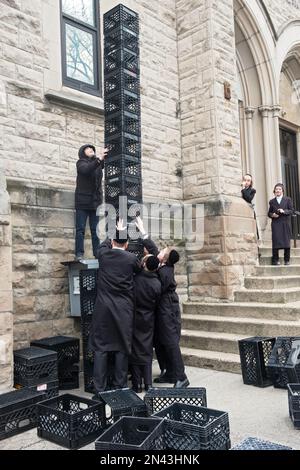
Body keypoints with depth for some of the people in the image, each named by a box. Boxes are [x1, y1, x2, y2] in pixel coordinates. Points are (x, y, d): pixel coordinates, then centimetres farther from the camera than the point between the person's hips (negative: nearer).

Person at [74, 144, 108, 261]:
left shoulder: (98, 163, 17)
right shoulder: (81, 163, 1)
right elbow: (86, 170, -18)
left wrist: (106, 158, -14)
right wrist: (99, 159, -30)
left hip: (96, 201, 4)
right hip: (83, 201, -4)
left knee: (96, 229, 2)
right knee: (81, 228, -4)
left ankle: (98, 254, 3)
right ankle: (79, 254, -4)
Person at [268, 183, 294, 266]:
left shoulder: (288, 199, 10)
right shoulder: (271, 201, 13)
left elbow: (291, 210, 4)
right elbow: (269, 213, 14)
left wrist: (284, 211, -14)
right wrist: (272, 215, -8)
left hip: (285, 224, 0)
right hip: (276, 224, 0)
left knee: (287, 242, 1)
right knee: (276, 242, -6)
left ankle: (287, 260, 9)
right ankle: (275, 260, -1)